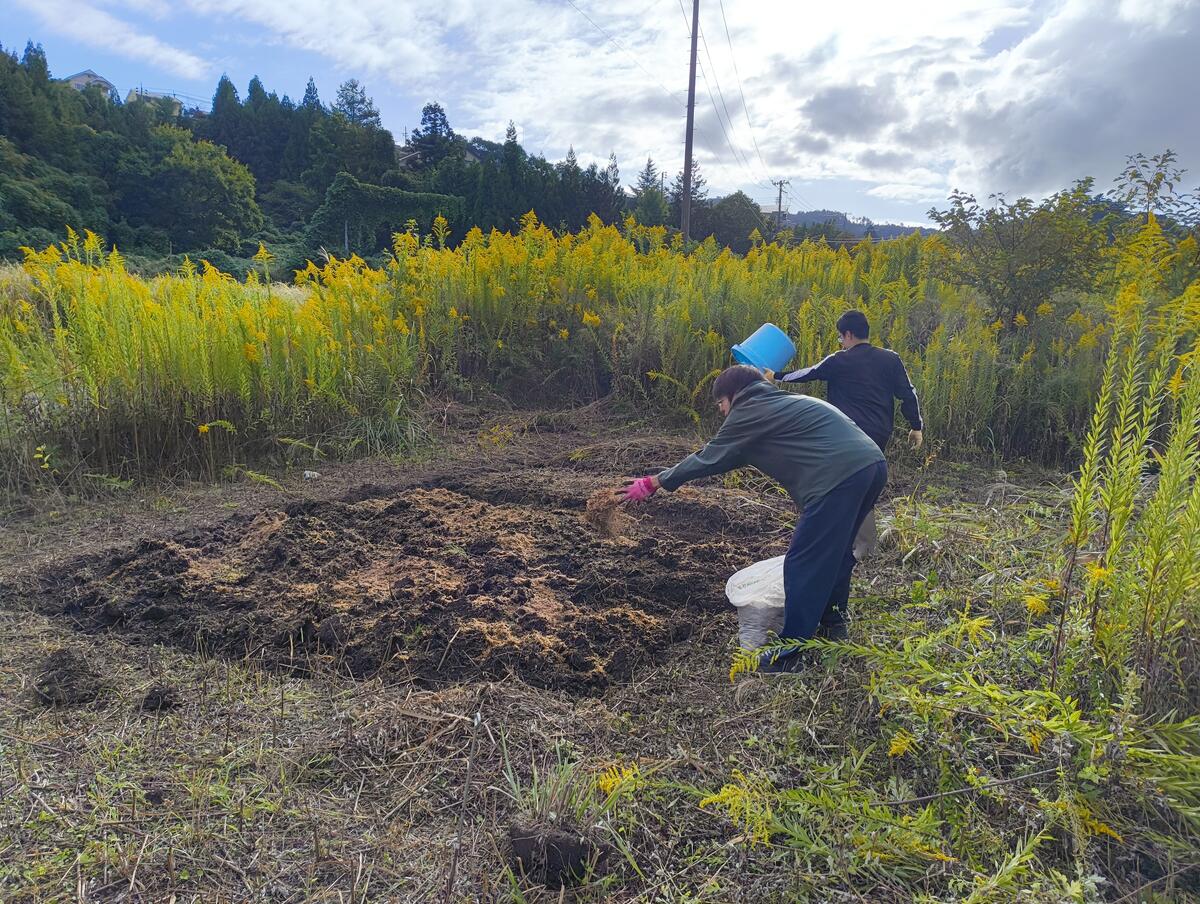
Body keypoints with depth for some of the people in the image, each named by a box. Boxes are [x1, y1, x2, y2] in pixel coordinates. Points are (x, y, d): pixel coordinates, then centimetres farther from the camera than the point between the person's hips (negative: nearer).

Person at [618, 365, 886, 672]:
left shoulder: (749, 411, 5)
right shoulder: (786, 402, 29)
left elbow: (708, 458, 10)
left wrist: (652, 483, 17)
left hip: (840, 476, -10)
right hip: (873, 465, 10)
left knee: (803, 564, -2)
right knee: (834, 551, 24)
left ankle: (788, 655, 4)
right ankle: (832, 623, 36)